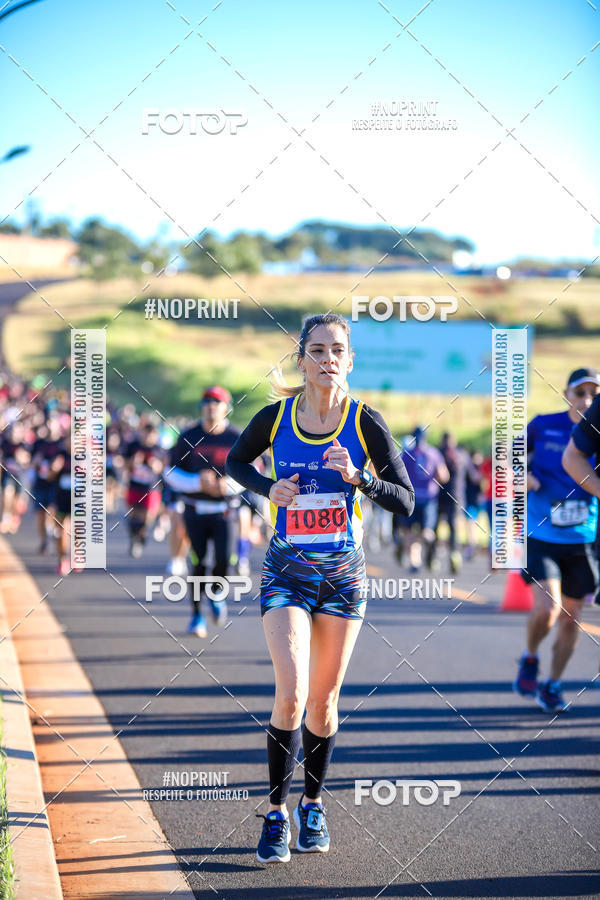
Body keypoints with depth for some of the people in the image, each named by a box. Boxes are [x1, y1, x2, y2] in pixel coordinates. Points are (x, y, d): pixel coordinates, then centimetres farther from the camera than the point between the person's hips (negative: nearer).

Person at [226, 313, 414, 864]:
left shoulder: (365, 423, -7)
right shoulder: (275, 418, -5)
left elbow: (406, 502, -5)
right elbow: (235, 462, 14)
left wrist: (358, 476, -22)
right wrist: (267, 488, -6)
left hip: (343, 572, 1)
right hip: (287, 570, -1)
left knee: (323, 700, 9)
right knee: (291, 692, -16)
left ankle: (313, 804, 31)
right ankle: (277, 813, -1)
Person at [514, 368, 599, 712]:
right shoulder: (543, 426, -3)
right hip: (541, 537, -2)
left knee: (571, 618, 6)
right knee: (547, 608, -19)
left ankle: (553, 685, 26)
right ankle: (530, 660, 11)